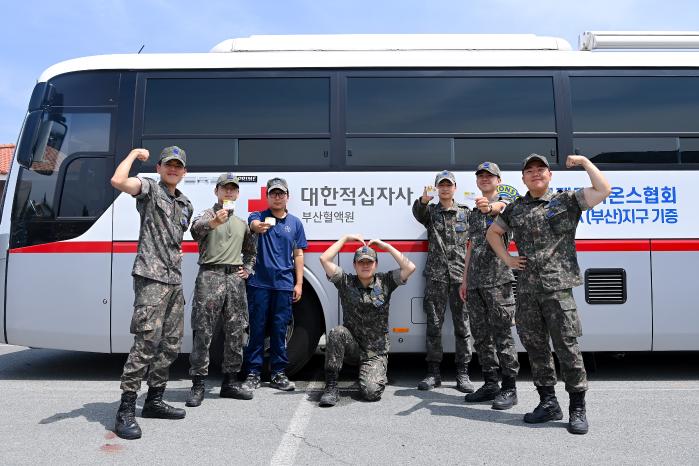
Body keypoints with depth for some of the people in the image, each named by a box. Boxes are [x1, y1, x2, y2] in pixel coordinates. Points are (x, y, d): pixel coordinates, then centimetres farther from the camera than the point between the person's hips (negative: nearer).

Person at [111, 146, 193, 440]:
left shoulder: (185, 205, 20)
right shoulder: (149, 189, -1)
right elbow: (118, 181, -21)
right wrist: (134, 154, -7)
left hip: (175, 281, 8)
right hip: (151, 278, -8)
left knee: (171, 344, 11)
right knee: (146, 343, -15)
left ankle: (154, 400, 23)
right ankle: (126, 411, -8)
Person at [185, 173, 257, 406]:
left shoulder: (242, 223, 21)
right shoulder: (206, 215, 3)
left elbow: (251, 251, 33)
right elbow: (195, 230, -22)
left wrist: (248, 269, 15)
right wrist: (212, 223, -42)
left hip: (235, 279, 6)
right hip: (210, 276, -5)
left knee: (236, 332, 7)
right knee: (203, 332, -6)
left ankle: (229, 382, 17)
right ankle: (198, 384, 1)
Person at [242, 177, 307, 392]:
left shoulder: (295, 223, 11)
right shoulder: (258, 217, 4)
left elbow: (298, 254, 12)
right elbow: (254, 225, -22)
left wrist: (299, 283, 5)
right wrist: (260, 226, -47)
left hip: (284, 284, 2)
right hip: (259, 282, -2)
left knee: (279, 329, 7)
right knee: (257, 328, 2)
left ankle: (278, 373, 17)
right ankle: (253, 373, 11)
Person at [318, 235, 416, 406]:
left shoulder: (385, 281, 1)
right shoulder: (346, 282, 0)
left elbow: (410, 268, -12)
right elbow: (324, 259, -10)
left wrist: (386, 246, -7)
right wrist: (345, 238, -4)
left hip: (376, 351, -1)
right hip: (351, 344, 1)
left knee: (371, 392, -20)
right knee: (337, 333, -33)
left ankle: (376, 374, 18)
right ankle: (331, 386, -22)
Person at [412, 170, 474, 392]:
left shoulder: (465, 212, 12)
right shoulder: (430, 211, 11)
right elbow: (418, 213, -13)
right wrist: (423, 200, -37)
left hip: (460, 274, 0)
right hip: (436, 275, 0)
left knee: (462, 324, 0)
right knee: (434, 324, 1)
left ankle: (462, 374, 7)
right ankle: (433, 372, 9)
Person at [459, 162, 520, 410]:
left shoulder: (504, 202, 0)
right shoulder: (475, 212, 21)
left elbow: (500, 209, -27)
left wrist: (489, 207, -52)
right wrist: (465, 280, 19)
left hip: (498, 280, -7)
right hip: (475, 282, 7)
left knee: (502, 334, -6)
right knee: (481, 335, 10)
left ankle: (509, 388, 1)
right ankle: (490, 384, 20)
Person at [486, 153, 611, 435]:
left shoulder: (567, 201, 4)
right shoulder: (515, 209, 15)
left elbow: (604, 190, -7)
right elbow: (492, 232, 27)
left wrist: (584, 162, -2)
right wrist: (507, 259, 14)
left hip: (557, 287, -4)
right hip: (526, 289, 5)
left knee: (566, 346, -5)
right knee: (534, 346, 9)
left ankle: (578, 409, 7)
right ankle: (548, 403, 22)